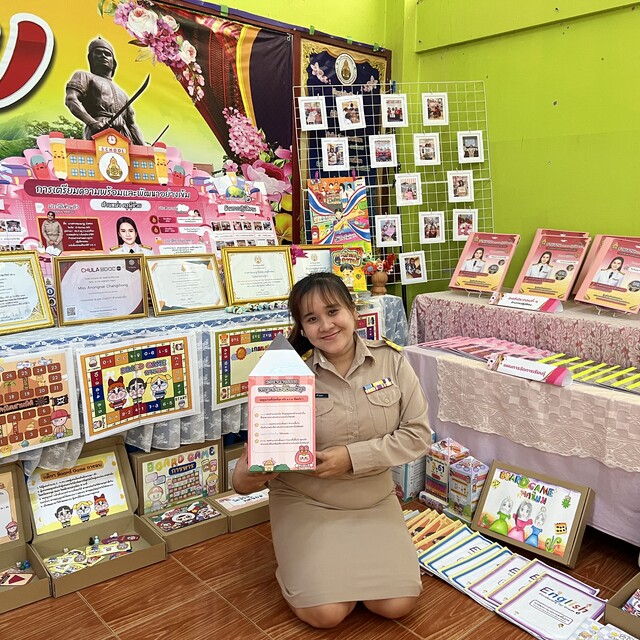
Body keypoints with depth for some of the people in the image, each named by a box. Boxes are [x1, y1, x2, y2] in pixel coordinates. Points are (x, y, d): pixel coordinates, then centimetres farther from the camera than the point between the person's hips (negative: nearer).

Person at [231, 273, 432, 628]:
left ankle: (351, 561, 21)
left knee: (396, 605, -8)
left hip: (374, 502, 2)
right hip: (306, 503, -2)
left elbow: (417, 433, -9)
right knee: (325, 613, -13)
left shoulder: (390, 360, -8)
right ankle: (302, 566, 19)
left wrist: (353, 457, -19)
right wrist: (246, 475, -33)